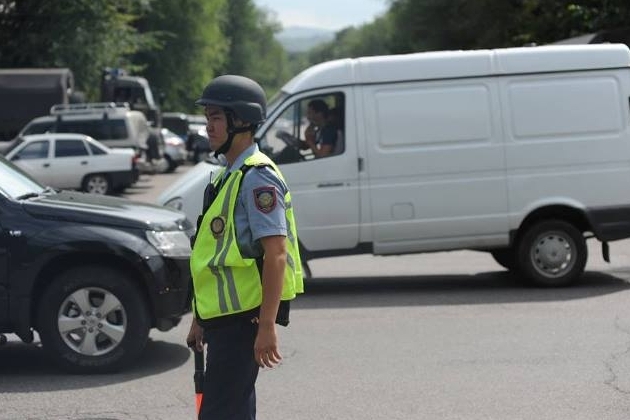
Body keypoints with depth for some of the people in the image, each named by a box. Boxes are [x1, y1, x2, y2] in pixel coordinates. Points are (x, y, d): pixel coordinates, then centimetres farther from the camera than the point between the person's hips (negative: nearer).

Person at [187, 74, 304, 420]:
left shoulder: (257, 177, -14)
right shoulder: (228, 177, 17)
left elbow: (276, 254, -21)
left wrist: (267, 326, -25)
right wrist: (200, 318, 22)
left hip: (245, 317, -10)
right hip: (224, 316, 10)